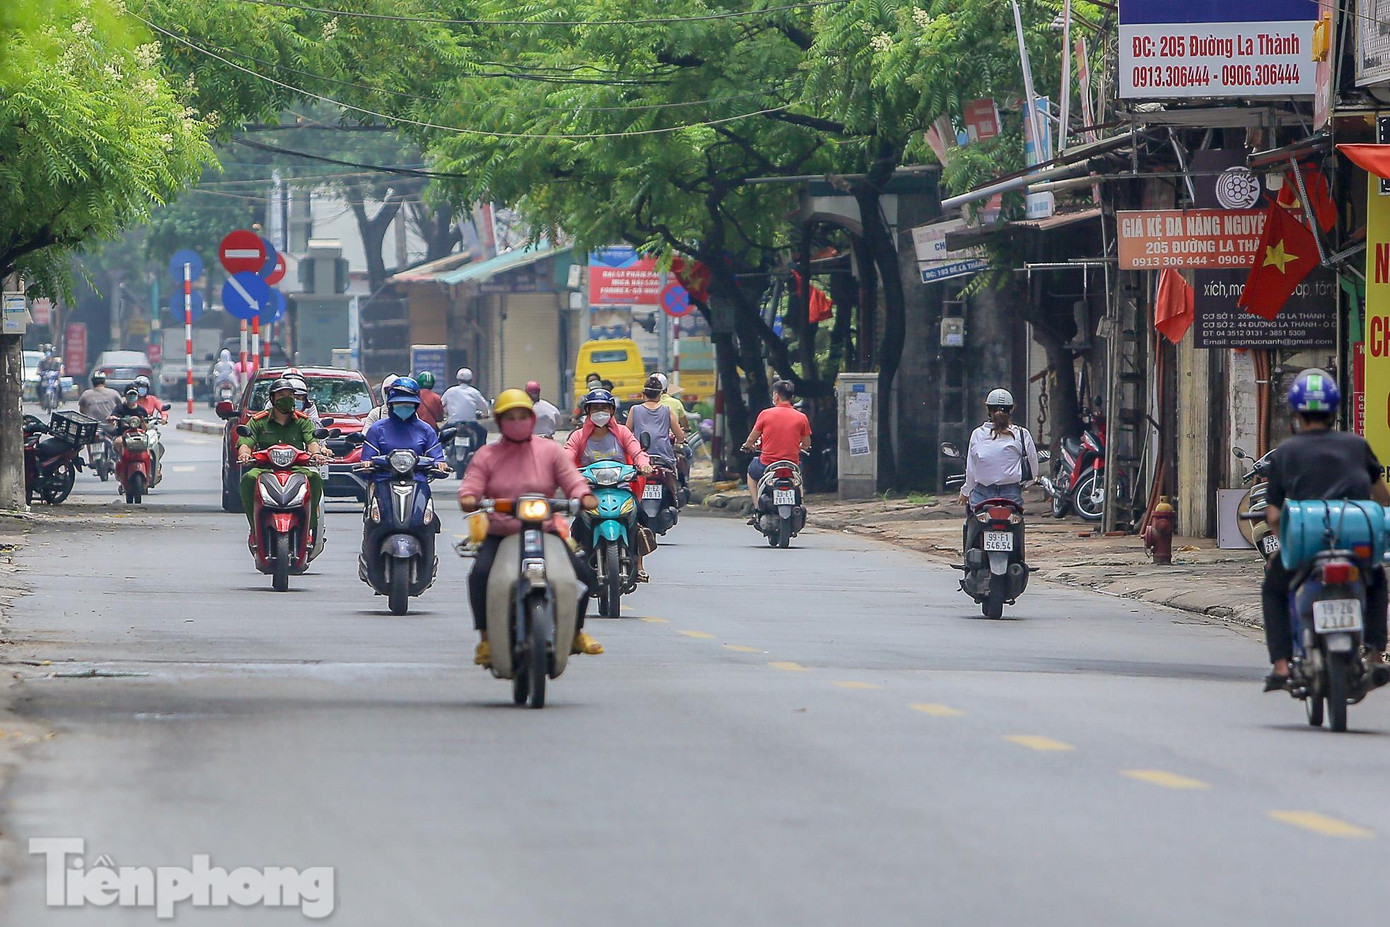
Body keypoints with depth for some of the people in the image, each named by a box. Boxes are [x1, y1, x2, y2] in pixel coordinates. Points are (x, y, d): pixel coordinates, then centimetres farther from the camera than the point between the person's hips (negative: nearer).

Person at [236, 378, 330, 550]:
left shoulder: (302, 420, 13)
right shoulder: (258, 421, 10)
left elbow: (312, 440, -1)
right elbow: (245, 442, -1)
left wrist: (316, 452, -26)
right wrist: (244, 453, -26)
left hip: (296, 467, 1)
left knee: (314, 478, -32)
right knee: (248, 479, -33)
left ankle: (308, 527, -20)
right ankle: (255, 528, -21)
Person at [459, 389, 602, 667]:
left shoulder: (550, 451, 11)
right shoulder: (487, 456, 10)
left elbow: (572, 480, 3)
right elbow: (470, 487, 0)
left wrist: (584, 496, -19)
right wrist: (468, 498, -24)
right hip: (500, 536, -1)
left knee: (583, 572, -14)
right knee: (480, 573, -29)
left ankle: (576, 631, 10)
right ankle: (486, 637, -16)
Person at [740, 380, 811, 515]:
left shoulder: (765, 414, -6)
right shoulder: (801, 418, -2)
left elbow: (751, 440, 2)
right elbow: (806, 445, 6)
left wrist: (747, 446, 26)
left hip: (767, 465, -2)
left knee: (751, 471, 30)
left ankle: (757, 510, 18)